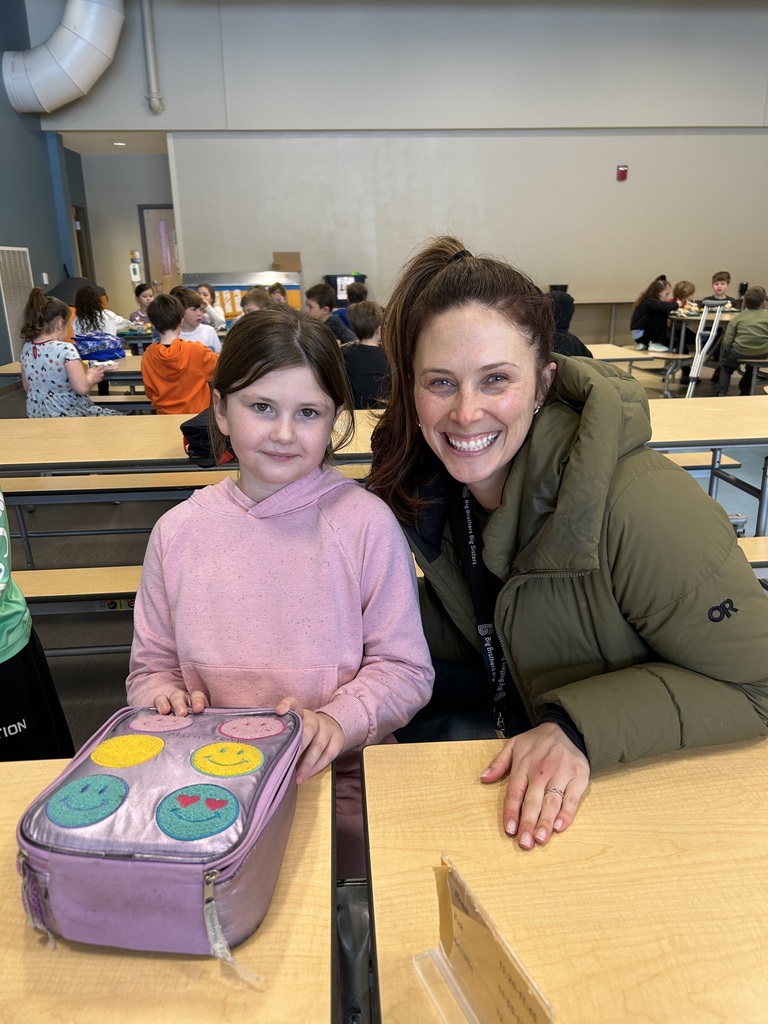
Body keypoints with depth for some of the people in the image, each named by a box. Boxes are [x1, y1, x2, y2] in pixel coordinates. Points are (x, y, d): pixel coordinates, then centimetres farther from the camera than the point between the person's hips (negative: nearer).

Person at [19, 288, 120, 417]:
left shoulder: (26, 349, 2)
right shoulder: (65, 349, -20)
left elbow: (27, 387, 13)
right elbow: (82, 388, -27)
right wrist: (91, 376, -5)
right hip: (68, 416, -8)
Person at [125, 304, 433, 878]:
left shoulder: (367, 522, -9)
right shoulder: (179, 532, 1)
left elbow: (406, 668, -5)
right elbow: (152, 665, 10)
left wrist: (337, 720, -21)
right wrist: (166, 698, -12)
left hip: (339, 777, -2)